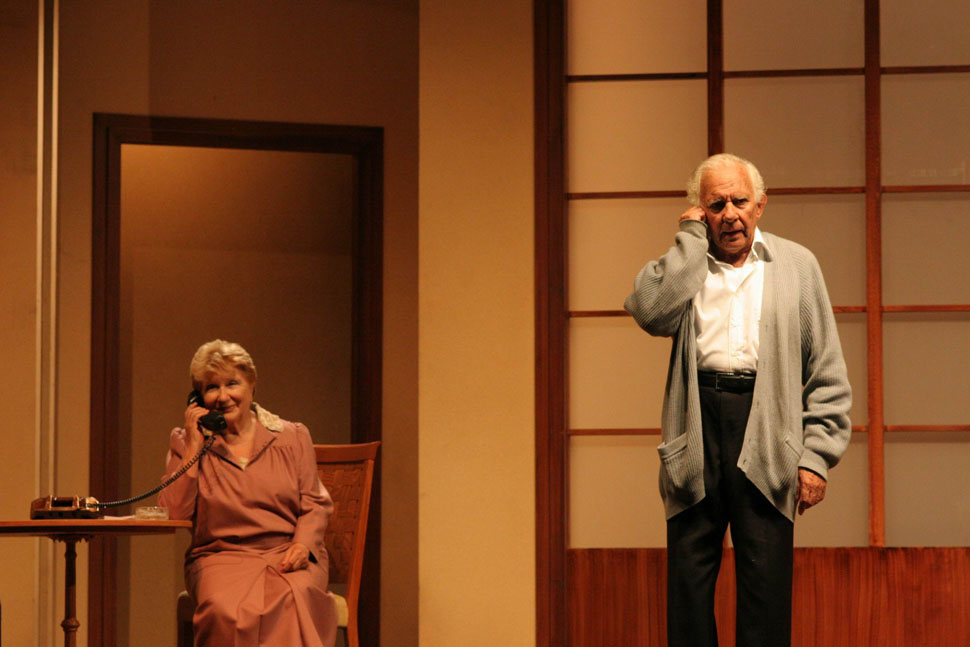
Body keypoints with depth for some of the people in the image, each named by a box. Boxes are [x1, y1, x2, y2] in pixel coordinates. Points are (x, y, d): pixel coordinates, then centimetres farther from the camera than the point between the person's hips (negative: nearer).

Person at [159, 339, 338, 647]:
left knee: (292, 599, -35)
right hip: (220, 557, 0)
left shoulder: (292, 437, 14)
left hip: (287, 554, 1)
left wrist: (302, 545, -10)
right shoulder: (184, 442, 12)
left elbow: (315, 505, 10)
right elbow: (173, 514, -1)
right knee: (225, 609, -36)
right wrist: (193, 447, -4)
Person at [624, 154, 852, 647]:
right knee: (688, 576, 2)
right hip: (698, 423, 1)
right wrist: (692, 237, -1)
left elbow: (827, 375, 10)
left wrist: (817, 455, 0)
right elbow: (651, 312, -10)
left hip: (766, 429, -1)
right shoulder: (683, 267, 15)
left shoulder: (795, 265, 13)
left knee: (765, 579, -3)